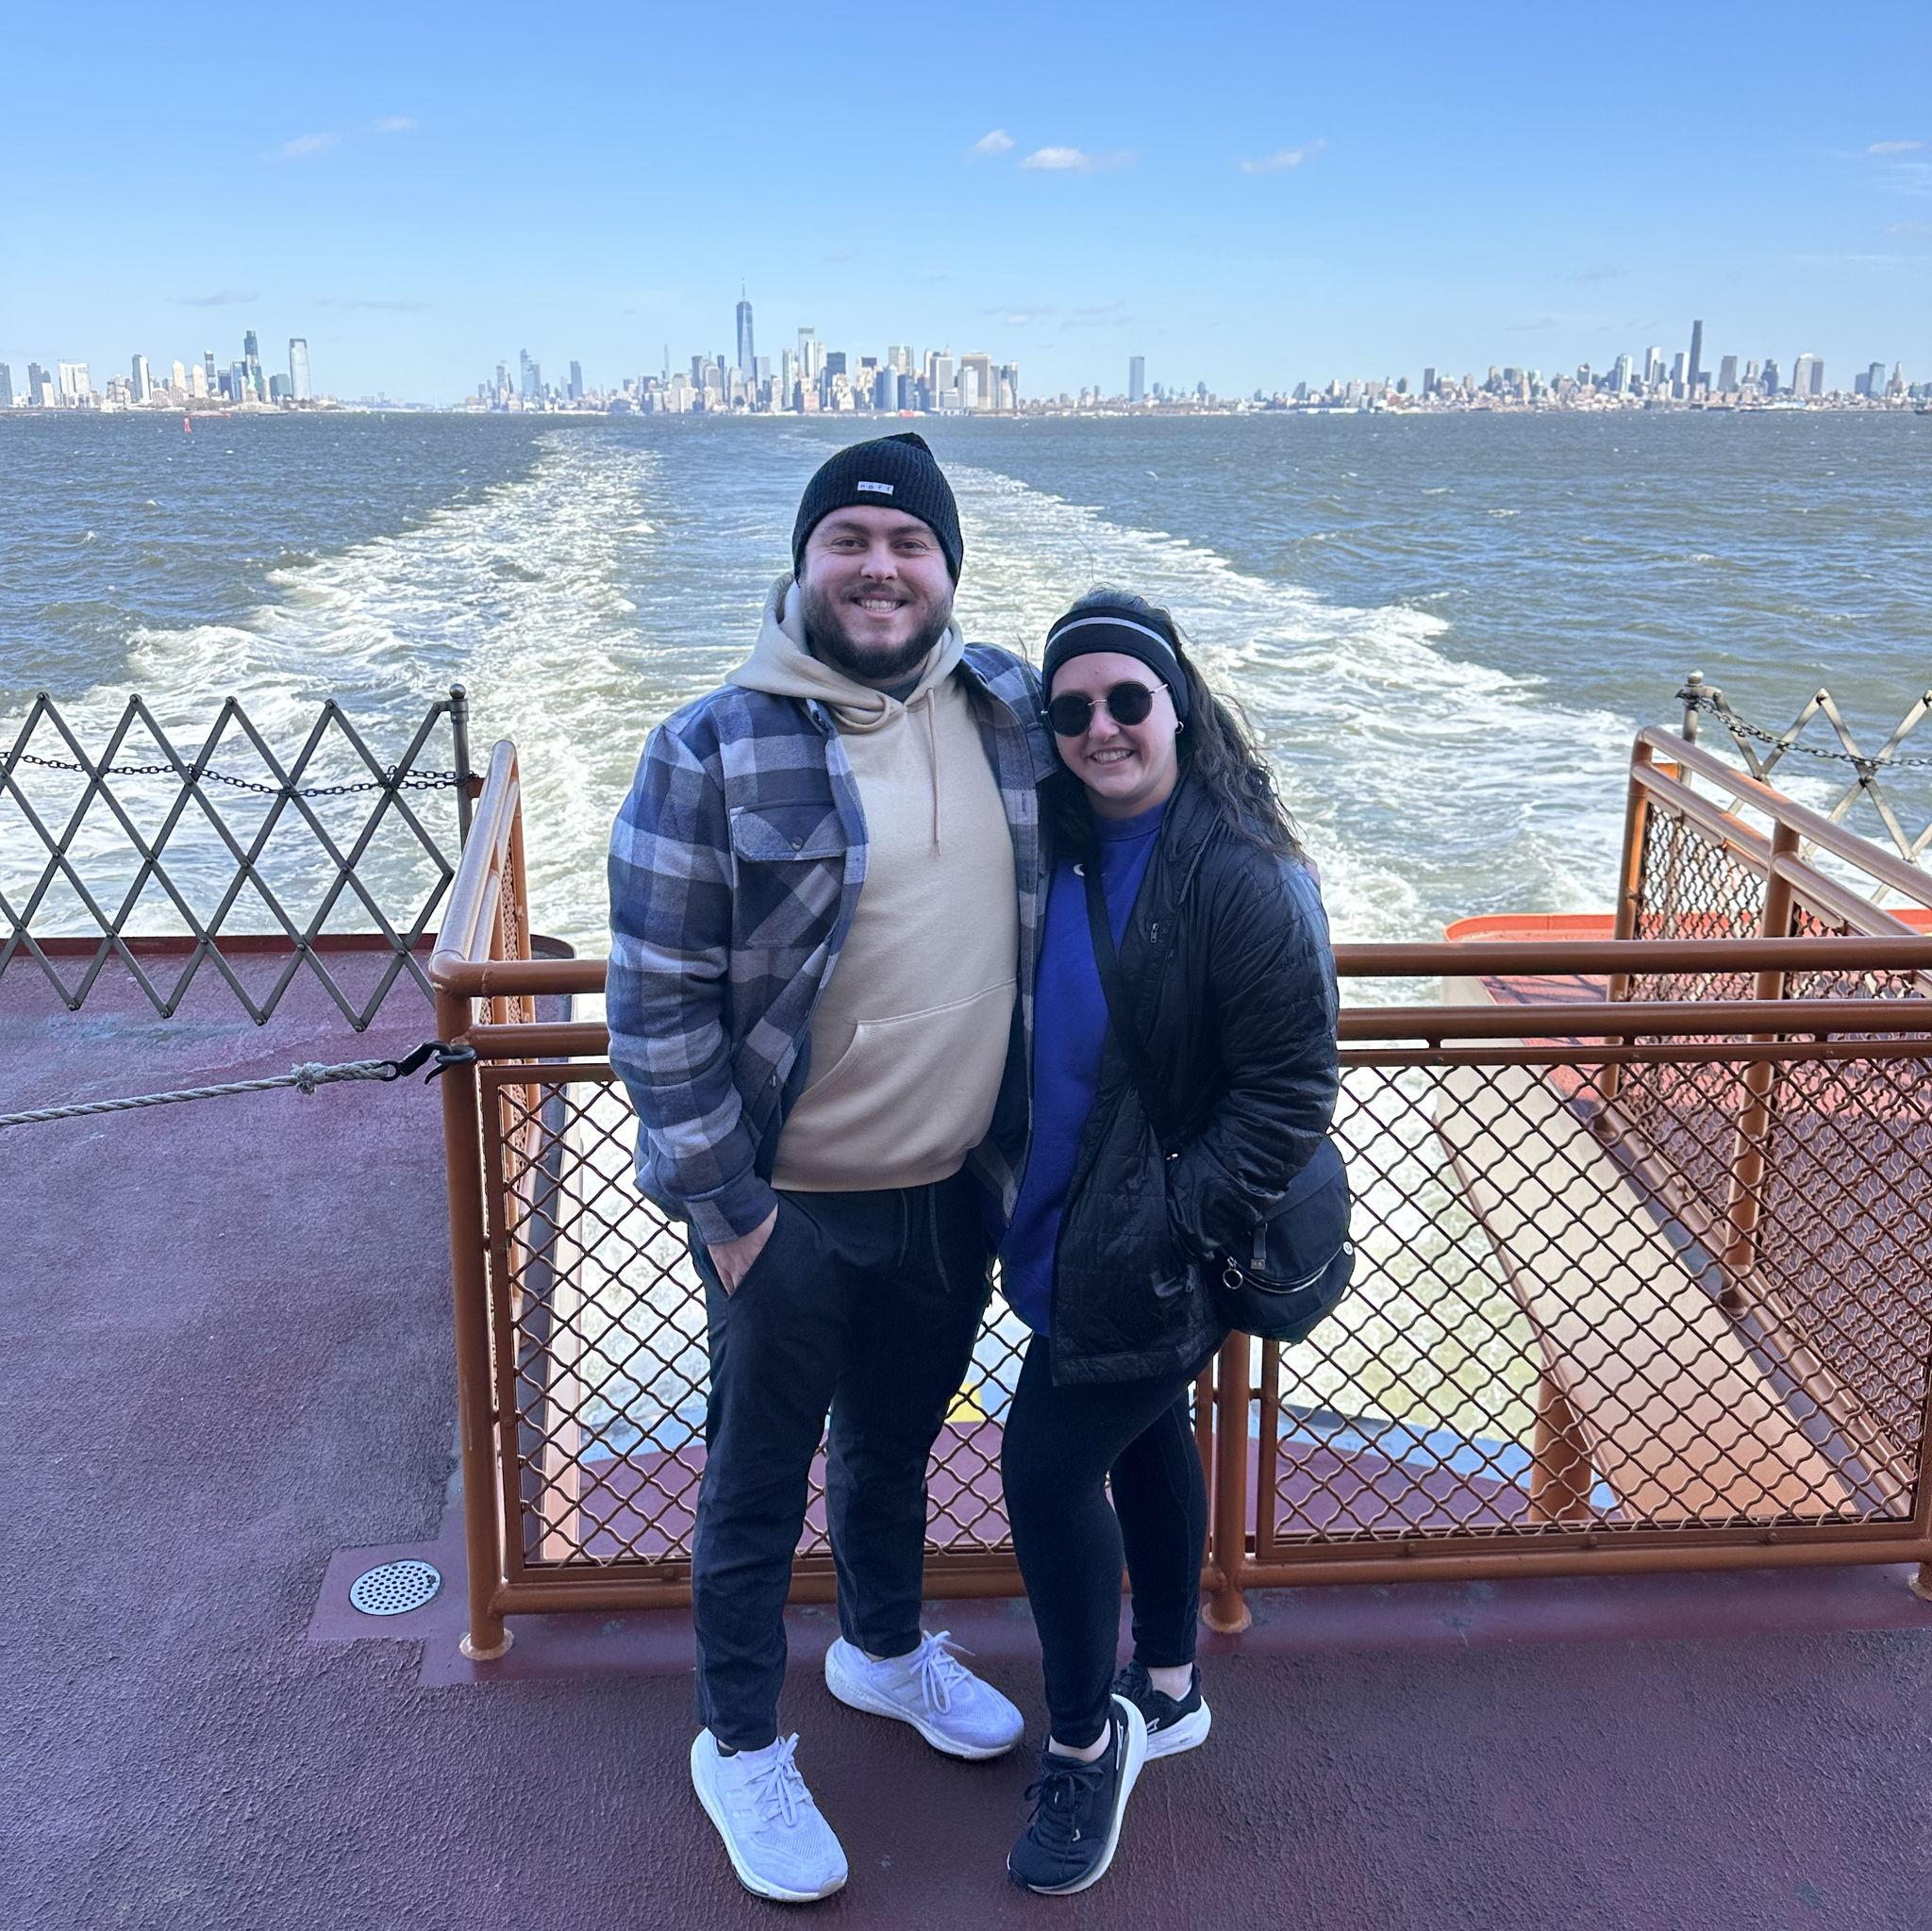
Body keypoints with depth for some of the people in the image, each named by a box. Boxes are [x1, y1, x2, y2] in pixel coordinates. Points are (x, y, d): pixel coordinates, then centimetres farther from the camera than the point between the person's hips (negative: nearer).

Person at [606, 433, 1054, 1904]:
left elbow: (1059, 919, 12)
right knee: (760, 1485, 14)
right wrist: (725, 1203, -14)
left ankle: (885, 1648, 53)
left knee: (897, 1443, 26)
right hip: (790, 1207, -5)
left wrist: (1033, 1141, 11)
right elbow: (657, 1004, -15)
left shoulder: (1014, 711, -1)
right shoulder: (714, 752, -17)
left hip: (957, 1189, 5)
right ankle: (740, 1746, 37)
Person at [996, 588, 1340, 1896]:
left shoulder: (1244, 877, -22)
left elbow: (1292, 1091, -20)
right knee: (1144, 1438, 21)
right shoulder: (1067, 845, 1)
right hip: (1073, 1233, 8)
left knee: (1048, 1465, -4)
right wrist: (1030, 1208, 8)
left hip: (1148, 1258, -8)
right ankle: (1167, 1691, 42)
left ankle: (1087, 1743, 19)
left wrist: (1180, 1229, -20)